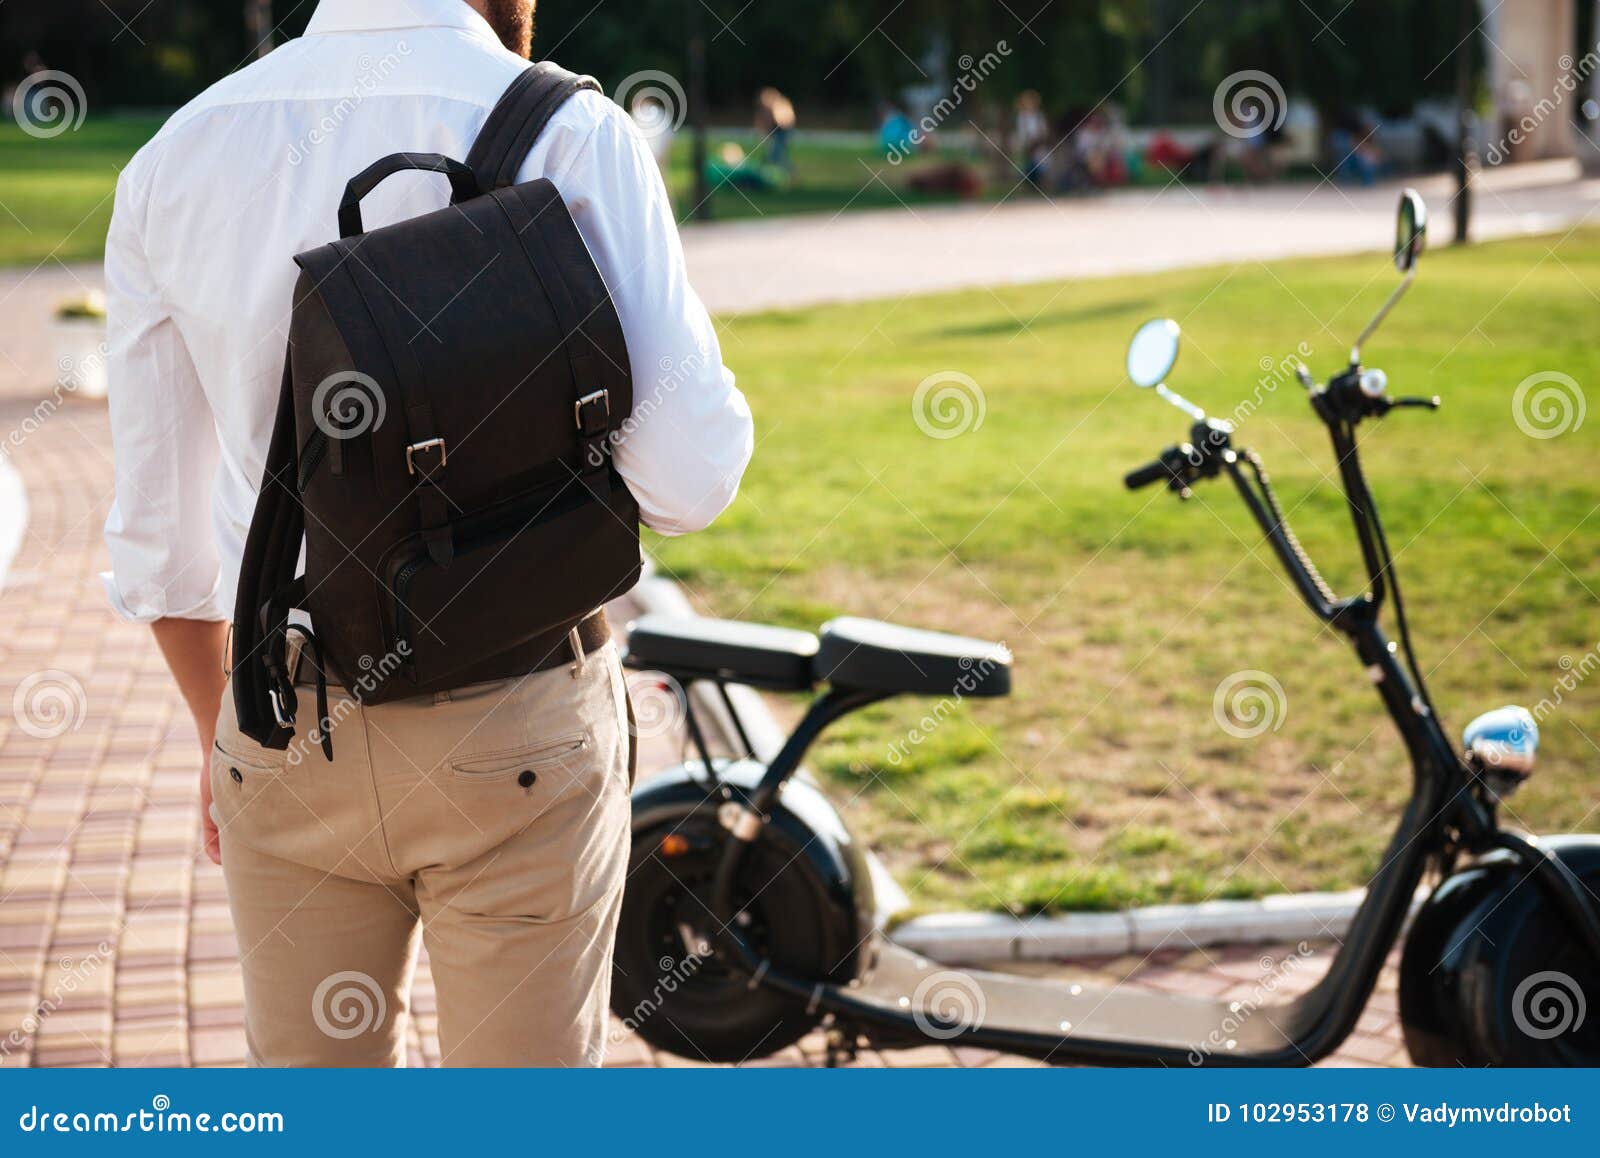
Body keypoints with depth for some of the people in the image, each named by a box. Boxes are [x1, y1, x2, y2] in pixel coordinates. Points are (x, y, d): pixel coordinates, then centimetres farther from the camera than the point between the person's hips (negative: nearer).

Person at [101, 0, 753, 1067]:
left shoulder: (174, 157, 0)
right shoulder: (566, 133, -13)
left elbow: (160, 531, 7)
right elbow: (687, 479, -16)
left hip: (282, 741, 4)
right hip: (512, 739, -3)